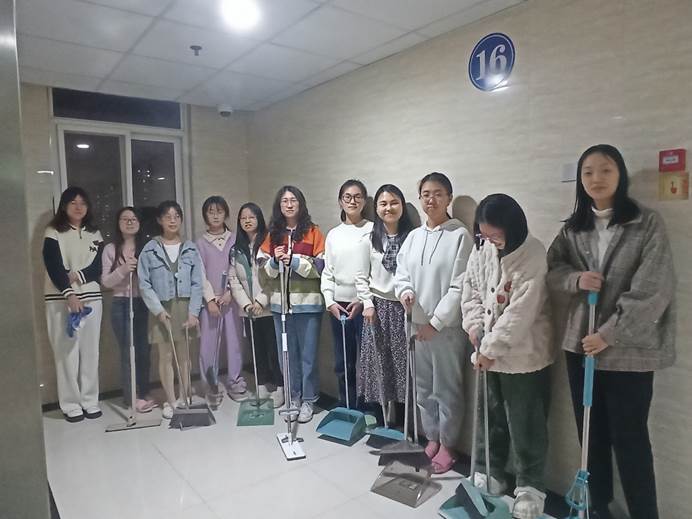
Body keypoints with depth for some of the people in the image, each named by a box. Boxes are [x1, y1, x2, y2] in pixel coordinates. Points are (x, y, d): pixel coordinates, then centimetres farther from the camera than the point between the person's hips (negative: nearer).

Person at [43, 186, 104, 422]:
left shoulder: (94, 234, 13)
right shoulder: (53, 232, 1)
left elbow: (98, 267, 5)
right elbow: (54, 267, -9)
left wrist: (77, 276, -13)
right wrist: (69, 294, -20)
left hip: (91, 297, 3)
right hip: (61, 299, -3)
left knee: (90, 351, 5)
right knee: (67, 352, -2)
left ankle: (90, 400, 15)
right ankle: (71, 404, 9)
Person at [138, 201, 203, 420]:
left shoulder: (190, 248, 2)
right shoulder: (150, 250, -1)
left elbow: (197, 283, 0)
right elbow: (144, 284, -3)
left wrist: (193, 311, -7)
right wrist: (158, 309, -11)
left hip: (185, 307, 1)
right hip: (162, 308, -1)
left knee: (184, 355, 9)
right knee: (166, 356, 5)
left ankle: (184, 398, 23)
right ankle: (170, 401, 18)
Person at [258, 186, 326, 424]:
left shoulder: (313, 232, -2)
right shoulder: (273, 234, 10)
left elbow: (320, 268, -8)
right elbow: (266, 271, 9)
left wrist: (293, 261, -18)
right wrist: (275, 260, -11)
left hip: (308, 303, -4)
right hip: (281, 303, 4)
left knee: (308, 354, 4)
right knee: (287, 354, 11)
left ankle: (308, 400, 19)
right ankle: (293, 397, 27)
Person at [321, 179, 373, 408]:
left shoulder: (373, 230, -2)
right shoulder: (333, 234, 10)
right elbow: (327, 273, 11)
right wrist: (329, 301, -1)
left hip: (364, 304, -4)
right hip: (338, 305, 4)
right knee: (343, 363, 11)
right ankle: (346, 409, 26)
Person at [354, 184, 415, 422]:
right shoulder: (369, 240, 1)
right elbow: (361, 276, 3)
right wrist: (367, 303, -4)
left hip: (404, 306, -1)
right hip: (378, 306, 1)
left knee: (405, 360, 4)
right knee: (380, 360, 6)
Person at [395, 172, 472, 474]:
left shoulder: (460, 236, -10)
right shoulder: (413, 236, 8)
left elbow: (460, 287, -14)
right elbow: (401, 273, 11)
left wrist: (436, 321, -14)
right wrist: (405, 291, -12)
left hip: (447, 327, -6)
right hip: (418, 324, 6)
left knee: (447, 389, 7)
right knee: (424, 387, 17)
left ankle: (447, 445, 25)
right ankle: (432, 438, 35)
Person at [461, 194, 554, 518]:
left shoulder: (532, 257, -20)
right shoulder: (482, 248, 0)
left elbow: (519, 314, -23)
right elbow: (471, 289, 9)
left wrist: (490, 348, -18)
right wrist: (474, 326, -5)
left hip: (523, 355, -6)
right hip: (488, 351, 6)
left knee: (525, 425, 7)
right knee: (492, 416, 19)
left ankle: (530, 487, 27)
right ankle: (491, 473, 38)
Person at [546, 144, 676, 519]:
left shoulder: (647, 223, -6)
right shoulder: (572, 228, 7)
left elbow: (652, 289, -13)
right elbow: (550, 270, 9)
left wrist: (610, 333, -16)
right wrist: (575, 279, -13)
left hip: (627, 349, -4)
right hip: (579, 344, 5)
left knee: (629, 438, 3)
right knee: (592, 433, 15)